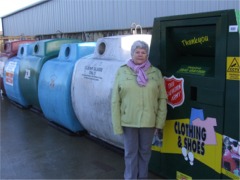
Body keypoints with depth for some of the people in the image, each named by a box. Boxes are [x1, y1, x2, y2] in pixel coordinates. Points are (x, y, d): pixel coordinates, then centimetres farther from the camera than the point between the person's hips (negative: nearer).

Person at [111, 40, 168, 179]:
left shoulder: (156, 72, 3)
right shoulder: (122, 72, -1)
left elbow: (162, 99, 4)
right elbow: (115, 100, -2)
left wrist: (160, 121, -2)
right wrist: (117, 124, -5)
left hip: (148, 121, 1)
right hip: (128, 121, -1)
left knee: (145, 152, 16)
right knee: (130, 153, 11)